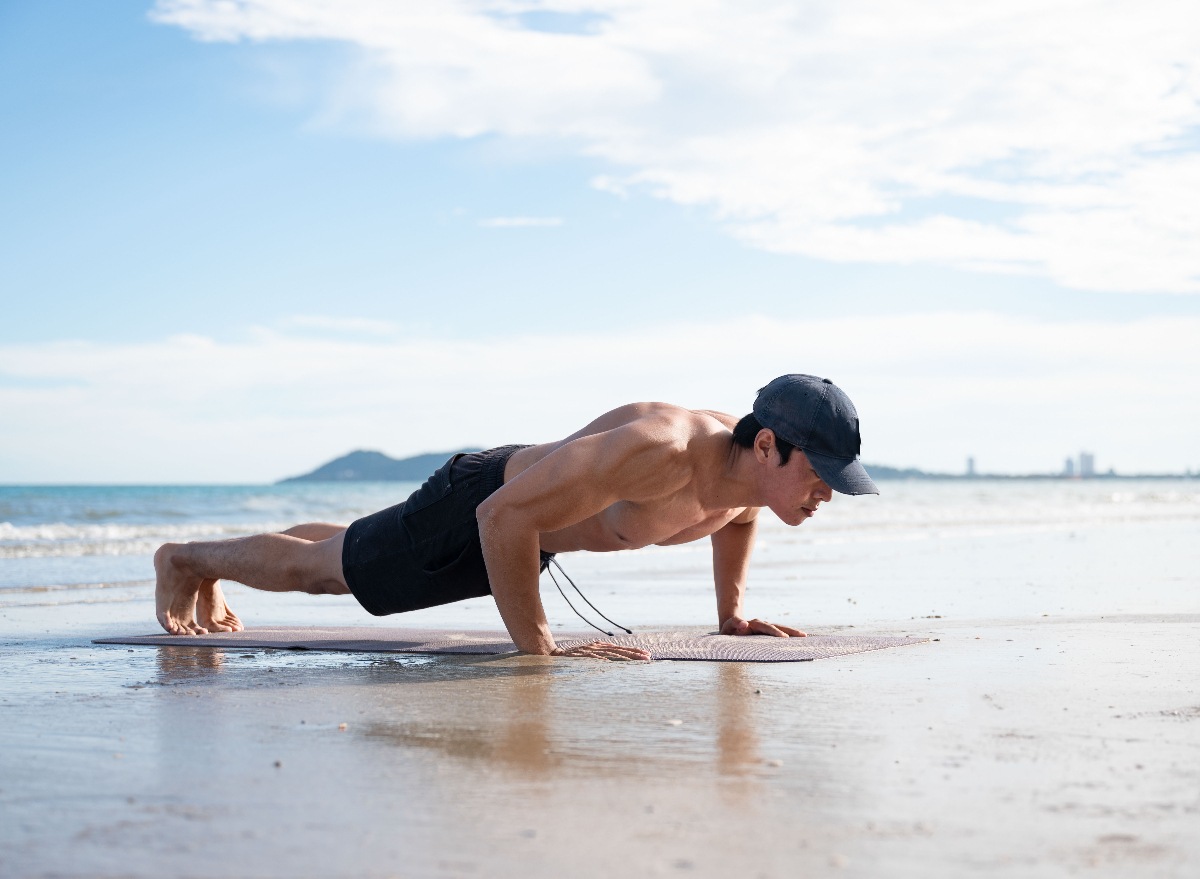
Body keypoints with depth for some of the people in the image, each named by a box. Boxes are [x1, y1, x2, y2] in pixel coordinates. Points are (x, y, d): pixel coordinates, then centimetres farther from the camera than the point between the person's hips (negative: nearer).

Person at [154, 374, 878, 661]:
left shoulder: (752, 475, -19)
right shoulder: (659, 449, -46)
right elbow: (504, 517, -45)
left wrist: (733, 612, 3)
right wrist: (536, 644, -41)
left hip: (528, 527, 8)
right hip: (477, 507, -8)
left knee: (353, 559, 31)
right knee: (320, 567, 15)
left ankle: (208, 575, 56)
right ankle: (190, 560, 43)